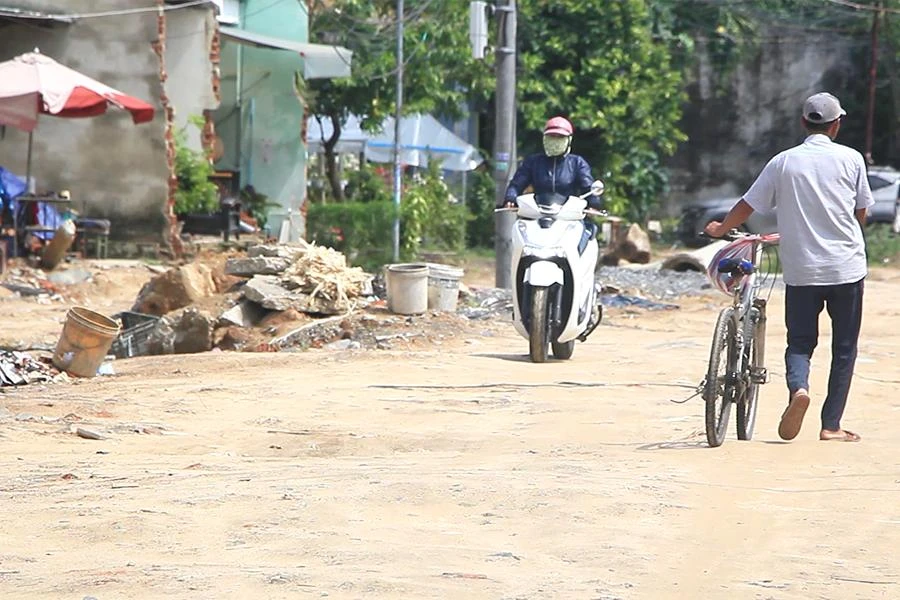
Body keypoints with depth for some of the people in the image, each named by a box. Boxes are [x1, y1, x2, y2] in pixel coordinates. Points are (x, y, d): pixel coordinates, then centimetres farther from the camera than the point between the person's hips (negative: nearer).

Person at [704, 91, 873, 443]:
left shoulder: (784, 162, 1)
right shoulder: (850, 159, -2)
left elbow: (747, 206, 5)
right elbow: (862, 212, 6)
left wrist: (721, 229, 24)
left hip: (800, 270, 1)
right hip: (846, 268, -1)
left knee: (799, 342, 10)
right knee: (844, 347, 9)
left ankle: (798, 387, -20)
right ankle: (831, 425, 6)